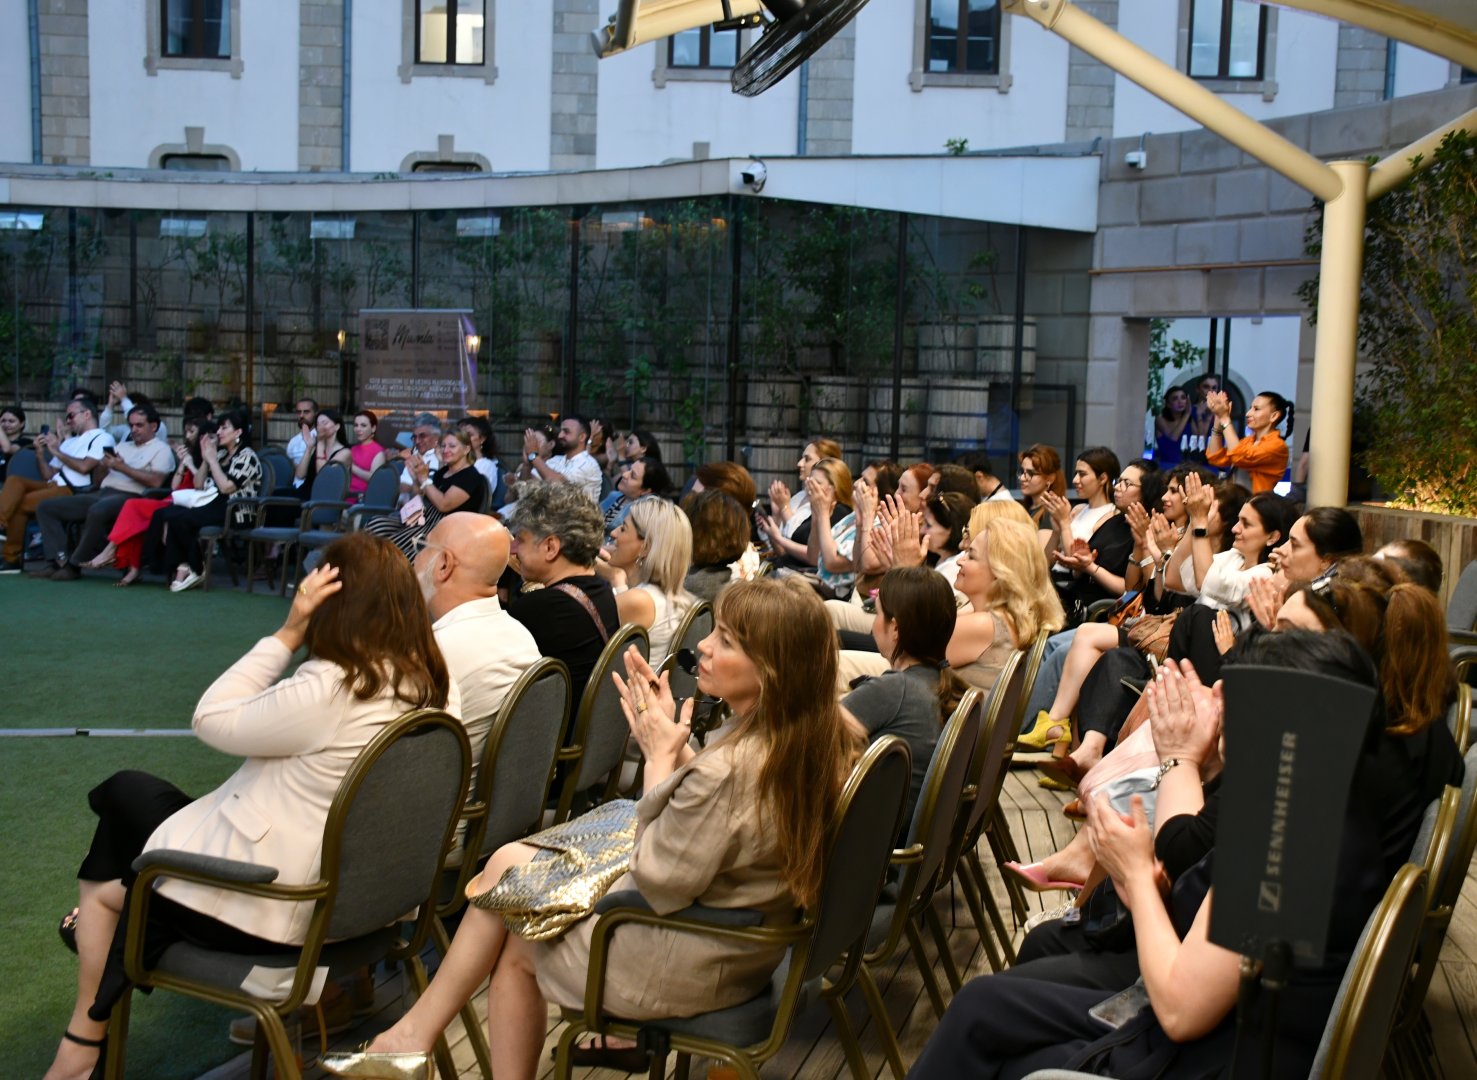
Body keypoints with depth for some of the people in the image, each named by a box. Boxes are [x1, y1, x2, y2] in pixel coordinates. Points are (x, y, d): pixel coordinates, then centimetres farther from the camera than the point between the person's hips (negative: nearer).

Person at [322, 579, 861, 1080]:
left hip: (685, 968, -9)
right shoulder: (828, 737, -6)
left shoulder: (730, 769, -32)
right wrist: (675, 747, -4)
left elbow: (660, 884, -19)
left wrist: (661, 757, -14)